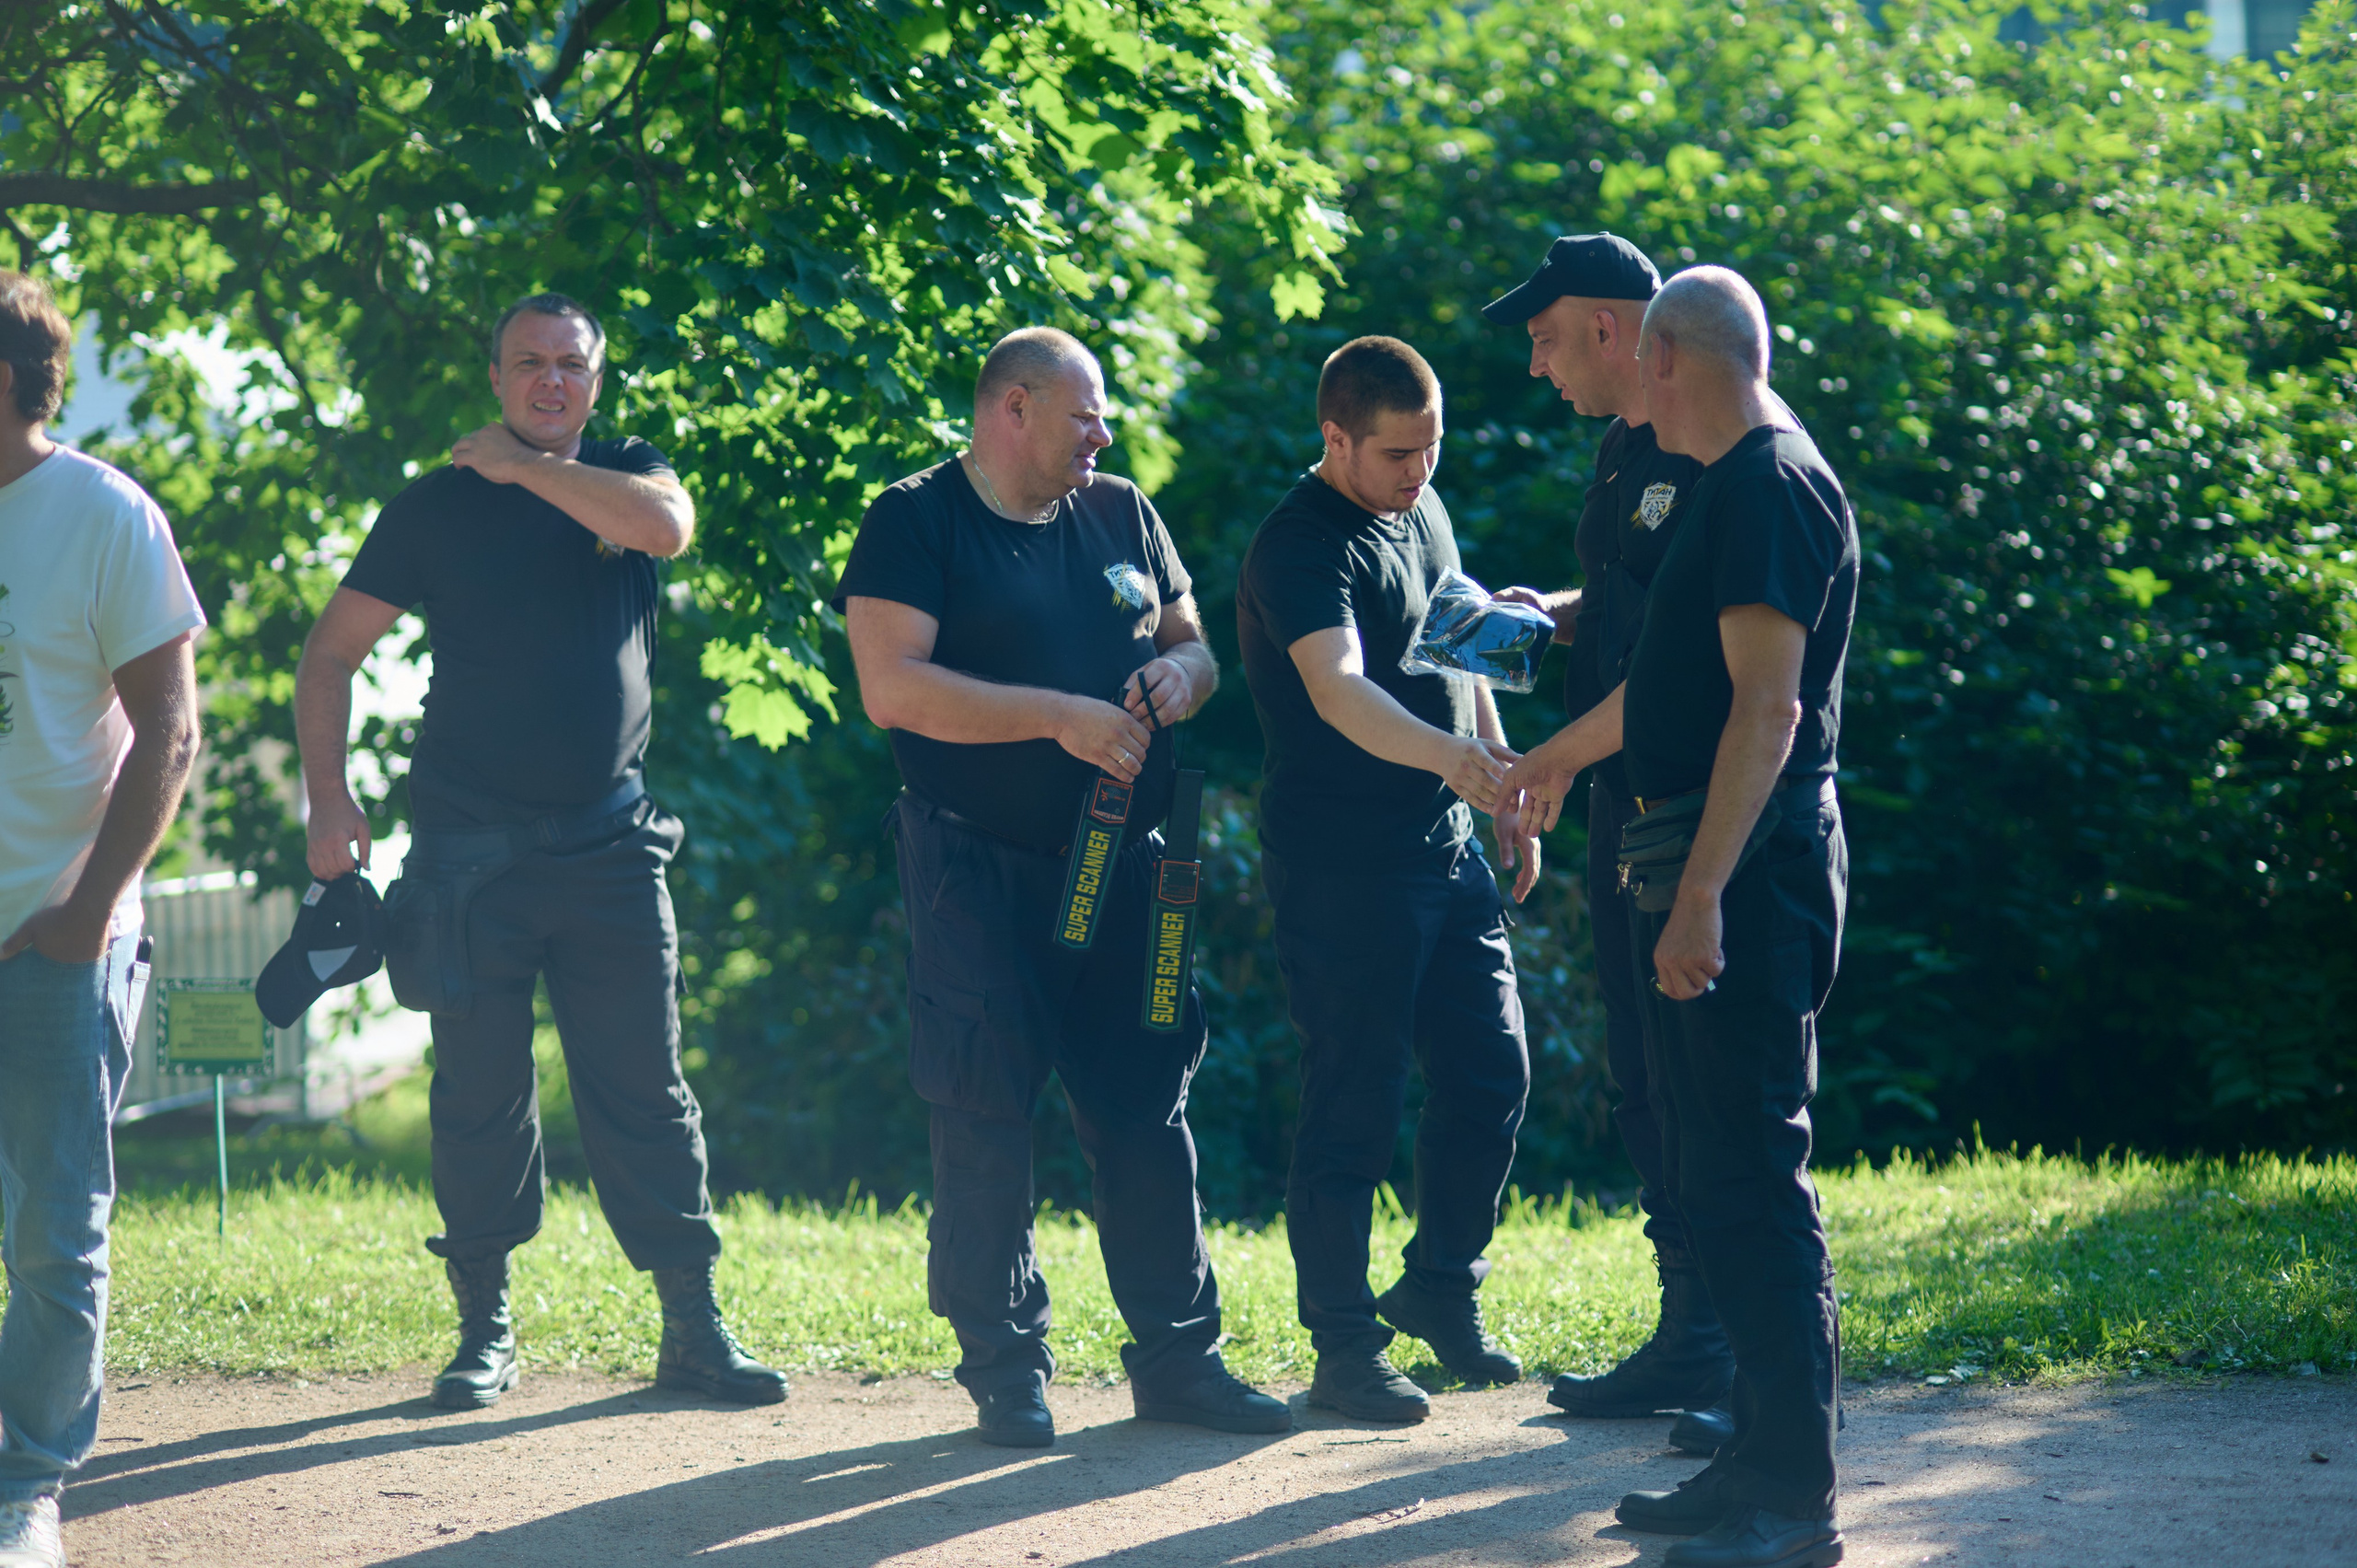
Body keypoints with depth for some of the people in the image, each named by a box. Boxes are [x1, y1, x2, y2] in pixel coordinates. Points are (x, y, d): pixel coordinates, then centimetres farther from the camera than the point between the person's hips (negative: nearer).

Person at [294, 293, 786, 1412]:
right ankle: (485, 1331, 10)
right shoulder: (435, 507, 5)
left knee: (642, 1087, 1)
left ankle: (694, 1327, 4)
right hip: (470, 848, -1)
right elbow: (329, 658, 5)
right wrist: (327, 795, -7)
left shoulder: (627, 476, 9)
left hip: (608, 843, 1)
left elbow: (666, 524, -17)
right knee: (478, 1092, 1)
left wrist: (523, 468, -11)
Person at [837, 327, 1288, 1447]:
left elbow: (1193, 646, 22)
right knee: (985, 1118, -3)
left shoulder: (1121, 515, 14)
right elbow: (892, 689, -17)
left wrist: (1179, 672, -3)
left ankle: (1177, 1356, 12)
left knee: (1148, 1107, 5)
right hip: (980, 871, -5)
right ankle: (1005, 1371, 6)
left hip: (1119, 861, 5)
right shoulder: (917, 523, -6)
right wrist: (1059, 715, -20)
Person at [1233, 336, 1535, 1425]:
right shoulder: (1299, 547, -17)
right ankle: (1343, 1349, 4)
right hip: (1342, 871, -8)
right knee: (1353, 1109, -4)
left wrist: (1506, 794, 21)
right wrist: (1447, 754, -49)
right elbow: (1337, 689, -33)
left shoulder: (1423, 512, 11)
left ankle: (1441, 1287, 29)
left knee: (1491, 1074, 10)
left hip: (1447, 848, 8)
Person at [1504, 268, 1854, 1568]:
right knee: (1709, 1170, 12)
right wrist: (1557, 758, 46)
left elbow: (1766, 705, -22)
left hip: (1748, 868, -10)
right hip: (1703, 865, 10)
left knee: (1751, 1174, -9)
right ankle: (1759, 1462, 18)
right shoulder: (1736, 486, 18)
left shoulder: (1775, 486, -14)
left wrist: (1702, 894, -26)